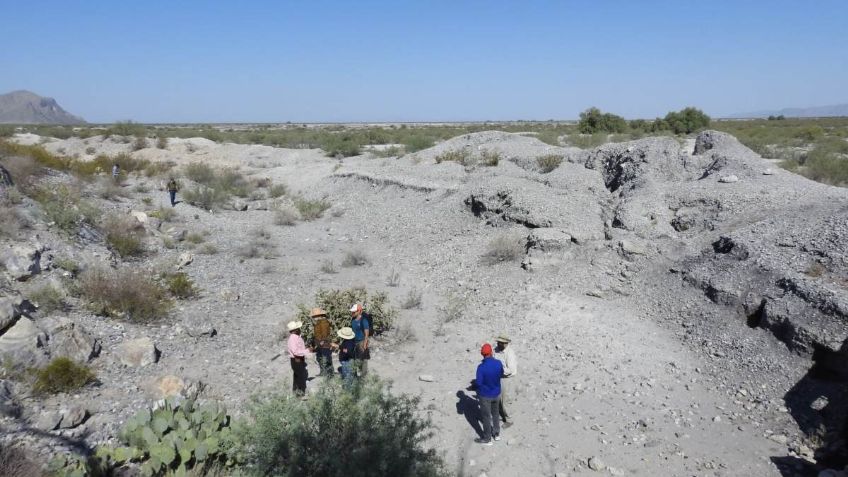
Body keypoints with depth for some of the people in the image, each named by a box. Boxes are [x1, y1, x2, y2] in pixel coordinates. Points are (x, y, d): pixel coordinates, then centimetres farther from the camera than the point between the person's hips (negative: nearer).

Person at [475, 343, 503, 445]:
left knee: (486, 416, 12)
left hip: (485, 395, -5)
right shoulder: (498, 363, -14)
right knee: (495, 413, 26)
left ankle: (487, 439, 27)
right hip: (496, 393, 5)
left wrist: (475, 381, -2)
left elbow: (478, 382, -24)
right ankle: (496, 433, 41)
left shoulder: (481, 367, -29)